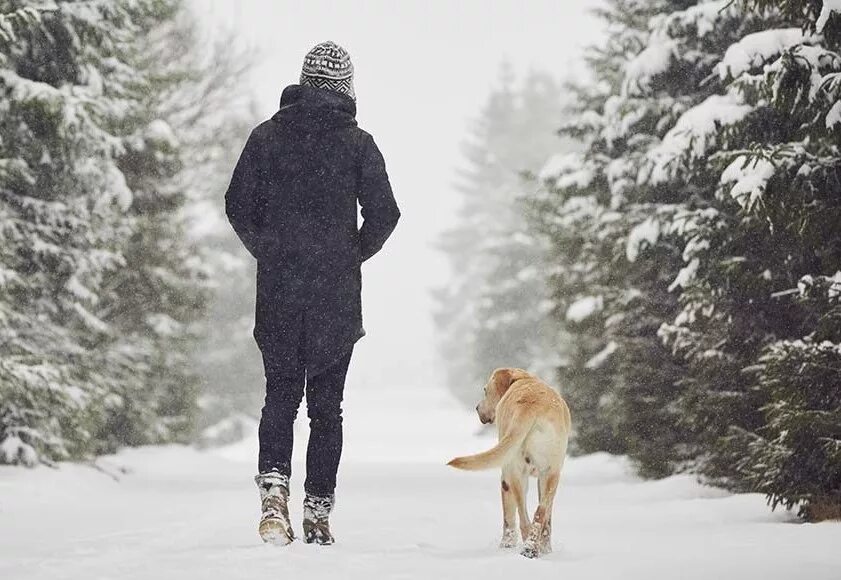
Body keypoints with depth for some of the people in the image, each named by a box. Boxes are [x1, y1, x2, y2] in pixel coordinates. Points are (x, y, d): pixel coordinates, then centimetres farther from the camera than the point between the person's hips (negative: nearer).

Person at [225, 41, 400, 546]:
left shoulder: (268, 136, 2)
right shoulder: (357, 143, -2)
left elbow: (238, 206, 1)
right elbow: (384, 213, -6)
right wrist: (355, 255, 11)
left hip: (277, 291, 1)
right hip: (337, 295, -1)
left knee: (281, 393, 11)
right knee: (327, 404, 7)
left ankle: (274, 487, -11)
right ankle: (318, 514, 7)